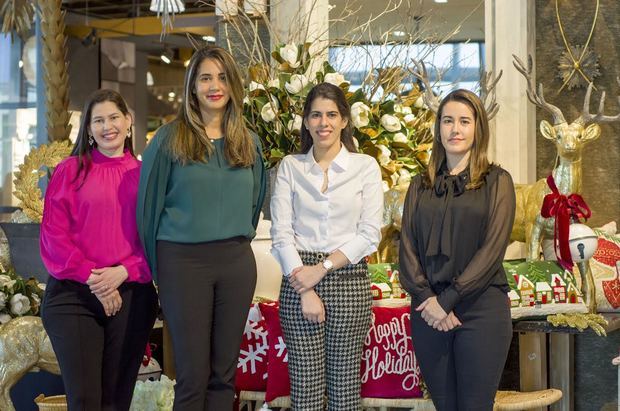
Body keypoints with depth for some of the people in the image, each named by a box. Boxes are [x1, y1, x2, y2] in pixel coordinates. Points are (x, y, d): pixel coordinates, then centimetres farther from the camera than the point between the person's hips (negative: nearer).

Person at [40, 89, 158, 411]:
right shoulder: (69, 171, 5)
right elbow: (53, 235, -2)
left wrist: (124, 272, -11)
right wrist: (91, 278, -12)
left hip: (132, 295, 2)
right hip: (73, 295, -2)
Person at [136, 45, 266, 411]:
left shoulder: (248, 142, 10)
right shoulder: (170, 139, -2)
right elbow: (149, 202, 2)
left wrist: (238, 242, 15)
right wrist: (157, 267, 6)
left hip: (237, 262, 4)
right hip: (183, 261, -3)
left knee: (224, 371, 7)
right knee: (193, 373, -3)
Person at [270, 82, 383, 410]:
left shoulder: (365, 166, 3)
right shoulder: (290, 167, 6)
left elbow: (370, 233, -1)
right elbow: (281, 233, 0)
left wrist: (323, 267, -10)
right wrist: (305, 292, -9)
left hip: (349, 281, -1)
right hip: (299, 280, 1)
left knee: (345, 385, 1)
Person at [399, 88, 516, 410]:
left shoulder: (496, 181, 3)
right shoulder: (420, 186, 14)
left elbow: (493, 248, -7)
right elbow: (408, 248, 6)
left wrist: (448, 299, -13)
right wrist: (427, 299, -10)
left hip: (480, 309, -3)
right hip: (429, 310, 3)